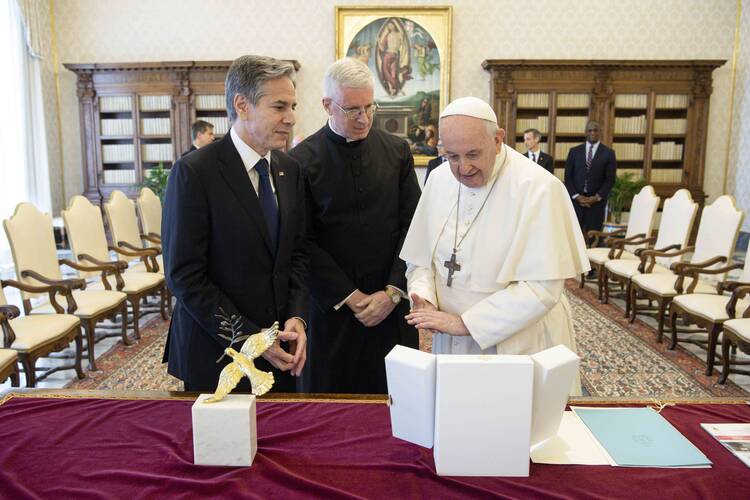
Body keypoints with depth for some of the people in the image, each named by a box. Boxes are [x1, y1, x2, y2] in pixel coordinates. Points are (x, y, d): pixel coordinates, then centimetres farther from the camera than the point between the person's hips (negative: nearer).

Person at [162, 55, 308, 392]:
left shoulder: (290, 169, 3)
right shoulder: (194, 172, -15)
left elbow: (297, 253, 8)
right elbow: (183, 276, -16)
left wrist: (296, 317, -6)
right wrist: (247, 338, -16)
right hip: (217, 354, -5)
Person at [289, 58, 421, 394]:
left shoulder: (397, 151, 4)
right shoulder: (303, 160, -5)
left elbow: (412, 226, 1)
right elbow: (304, 243, -6)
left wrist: (393, 292, -7)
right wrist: (351, 297, -9)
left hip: (392, 304, 2)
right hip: (332, 307, -2)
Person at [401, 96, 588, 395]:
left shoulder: (539, 188, -18)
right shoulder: (438, 180, -1)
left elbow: (542, 288, -22)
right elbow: (420, 259, 6)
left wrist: (464, 322, -23)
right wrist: (424, 298, -14)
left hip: (520, 348, -4)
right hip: (452, 346, 5)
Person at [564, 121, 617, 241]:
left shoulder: (608, 153, 4)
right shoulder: (574, 151, 8)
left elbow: (610, 179, 0)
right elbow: (568, 177, 5)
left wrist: (597, 197, -10)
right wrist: (576, 196, -8)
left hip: (597, 201, -1)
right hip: (576, 199, 1)